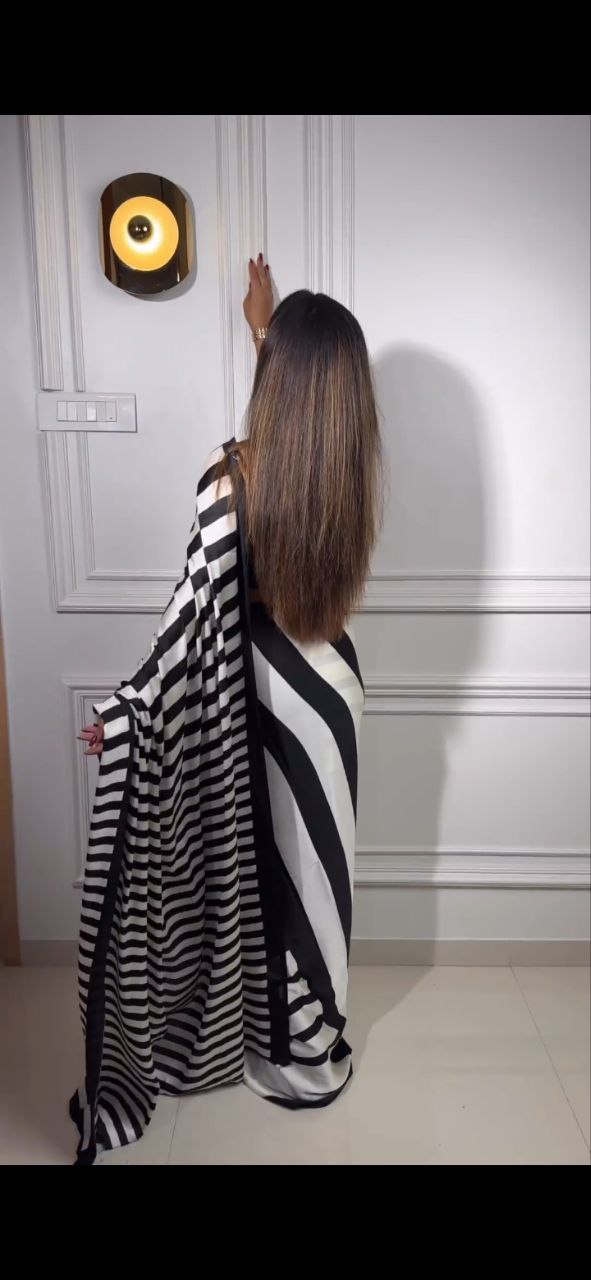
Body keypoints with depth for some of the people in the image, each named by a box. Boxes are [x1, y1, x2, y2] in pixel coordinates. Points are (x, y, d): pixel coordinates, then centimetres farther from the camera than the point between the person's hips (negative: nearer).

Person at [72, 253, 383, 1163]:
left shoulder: (237, 475, -21)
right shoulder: (351, 466, -6)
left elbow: (198, 612, -23)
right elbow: (311, 391, 17)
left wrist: (129, 709, -17)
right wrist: (269, 327, 29)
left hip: (261, 691, -4)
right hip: (330, 682, 4)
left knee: (257, 861, 16)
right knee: (313, 861, 20)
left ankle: (286, 1053, 37)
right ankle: (317, 1043, 39)